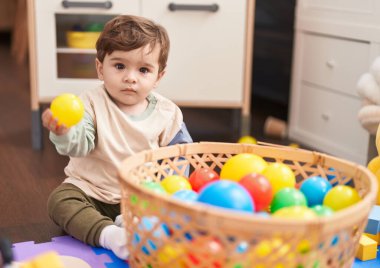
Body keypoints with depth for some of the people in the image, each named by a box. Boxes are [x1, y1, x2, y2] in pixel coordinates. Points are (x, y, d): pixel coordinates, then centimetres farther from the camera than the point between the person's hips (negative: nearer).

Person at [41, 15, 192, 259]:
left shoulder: (168, 113, -6)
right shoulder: (93, 103, -10)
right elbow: (79, 145, -24)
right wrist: (64, 133, -48)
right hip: (91, 191, 0)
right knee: (60, 200, -27)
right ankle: (110, 234, -42)